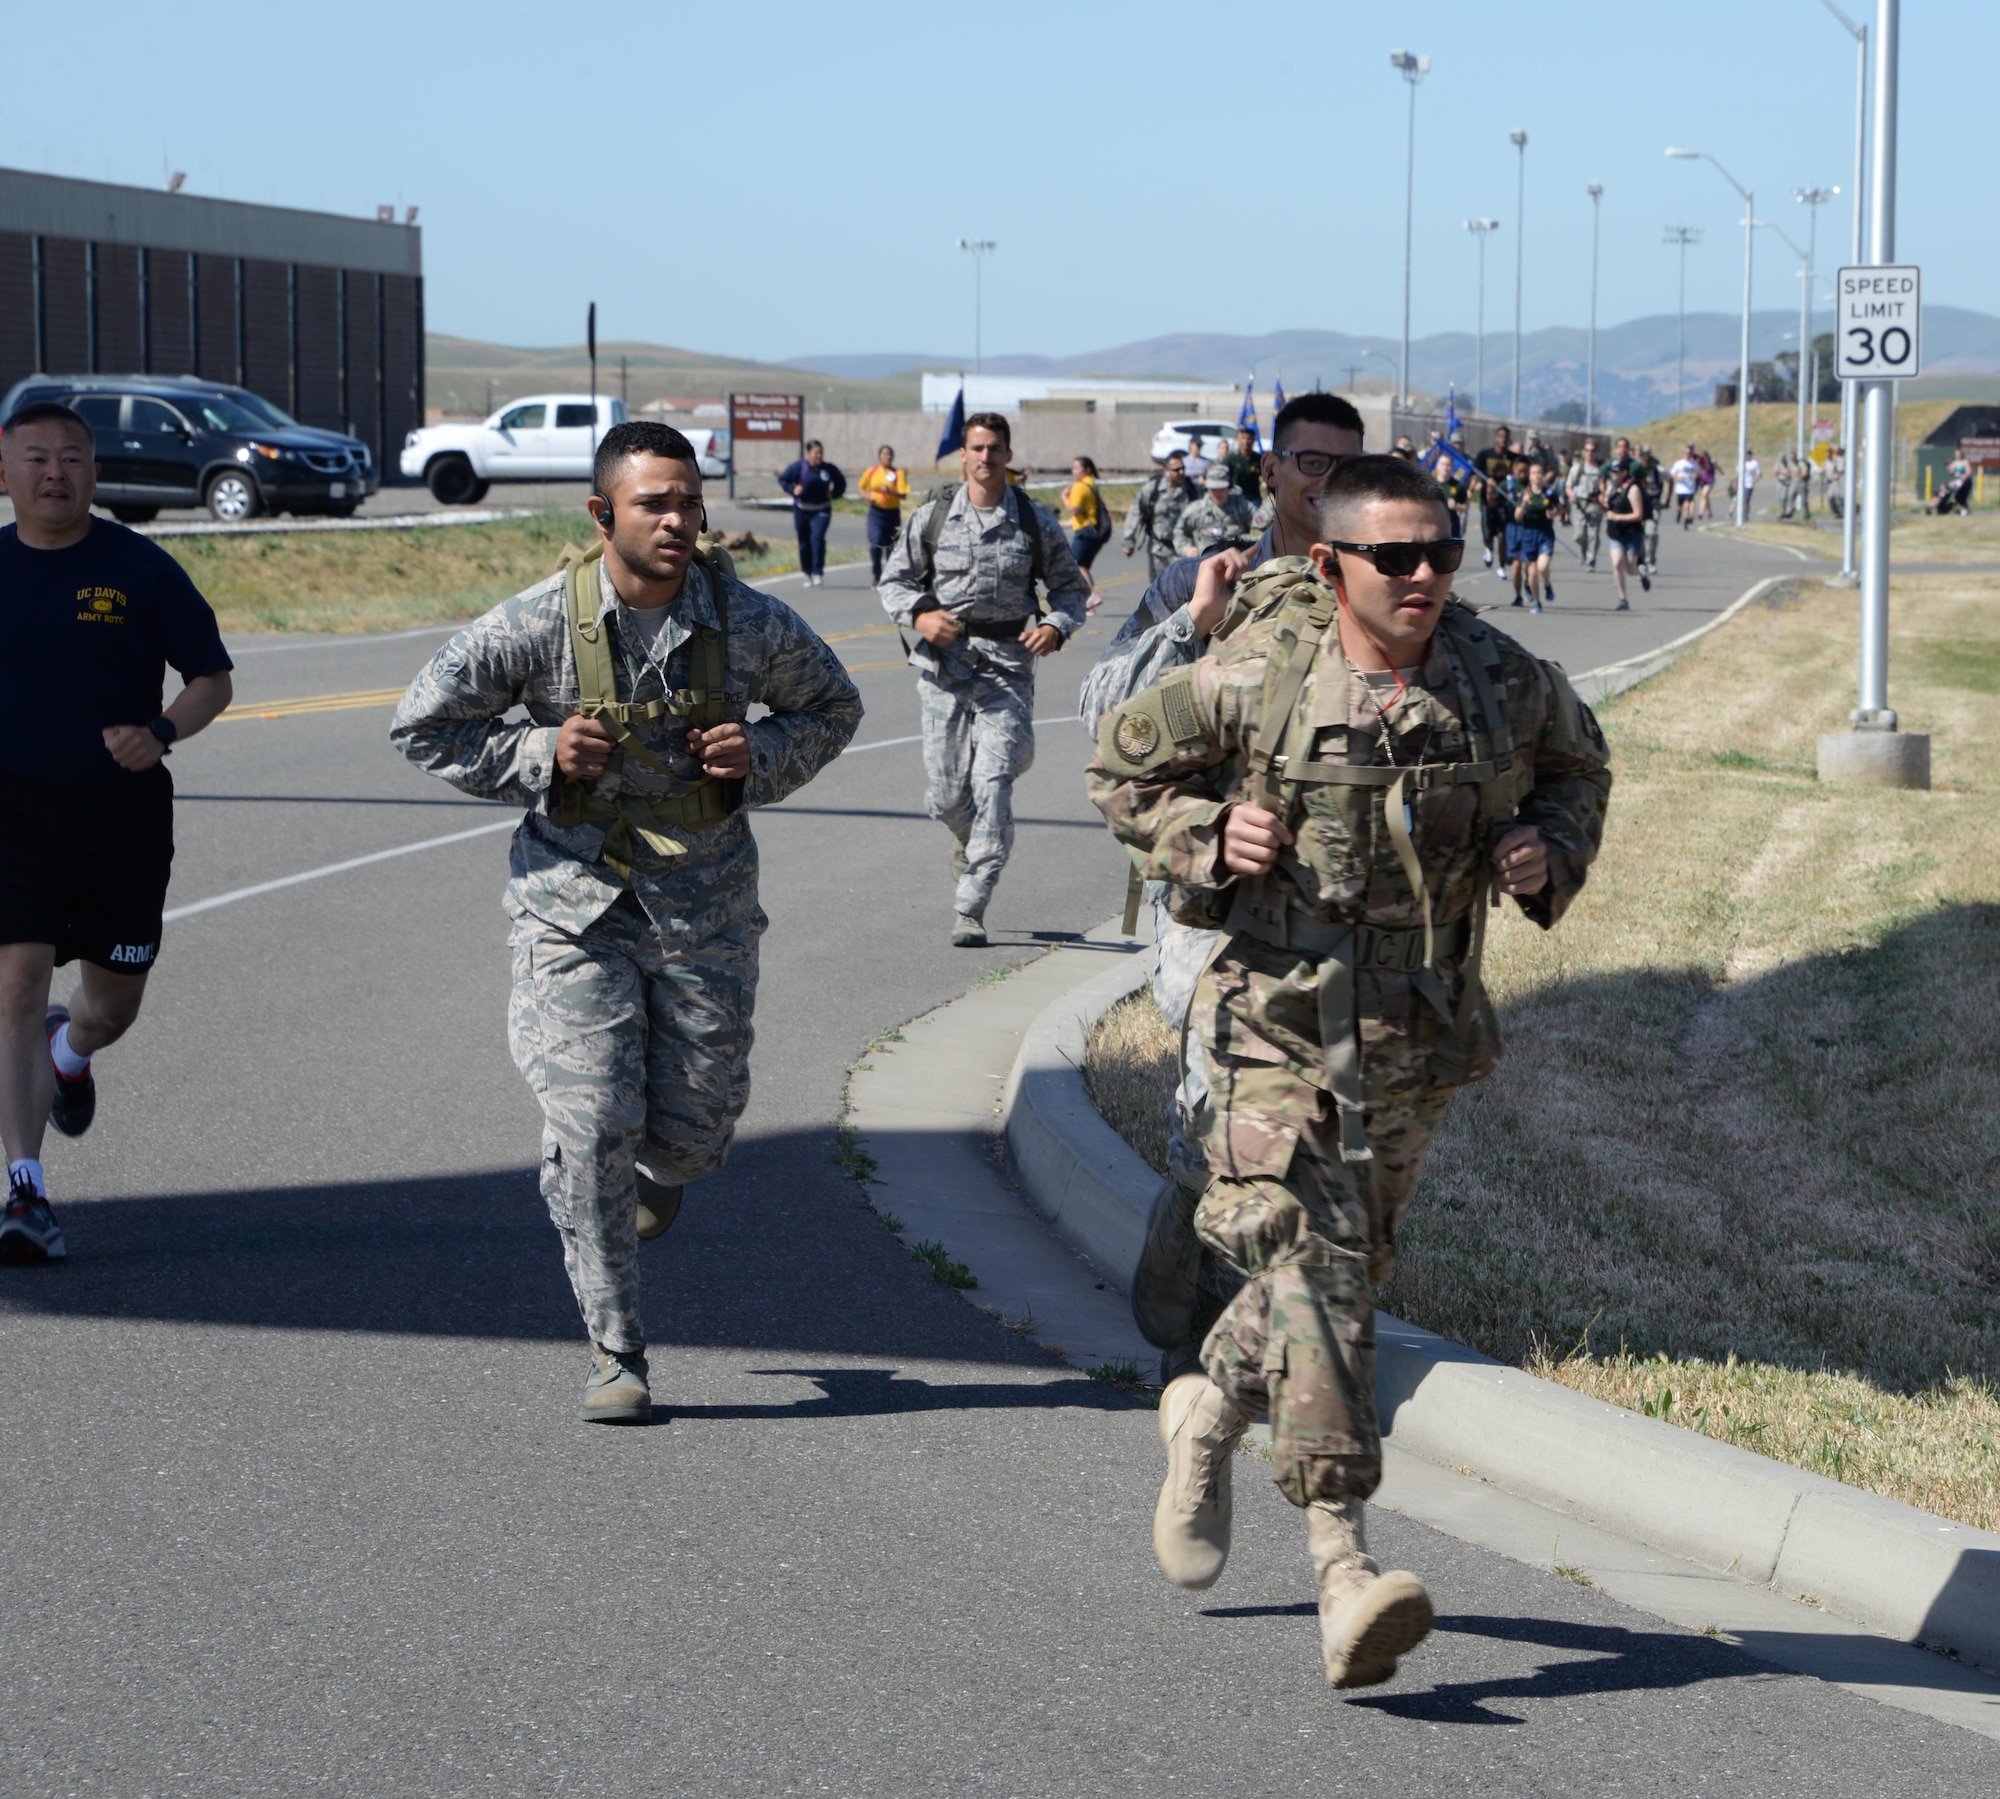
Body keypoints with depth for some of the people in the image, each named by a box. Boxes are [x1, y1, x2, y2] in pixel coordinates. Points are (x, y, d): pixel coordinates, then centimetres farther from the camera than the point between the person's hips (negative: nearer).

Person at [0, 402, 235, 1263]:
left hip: (123, 810, 0)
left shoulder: (140, 569, -4)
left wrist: (161, 732, -18)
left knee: (114, 1004, 10)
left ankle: (69, 1052, 50)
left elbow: (213, 679, 0)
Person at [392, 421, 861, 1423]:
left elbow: (833, 707, 12)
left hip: (706, 904, 2)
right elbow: (422, 726, 0)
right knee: (589, 1128, -8)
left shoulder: (747, 623, -7)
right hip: (576, 900, -1)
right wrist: (539, 757, -14)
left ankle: (661, 1168, 46)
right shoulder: (536, 626, -12)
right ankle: (616, 1352, 5)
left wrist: (761, 757, -8)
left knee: (698, 1126, 5)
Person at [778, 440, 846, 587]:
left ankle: (818, 573, -19)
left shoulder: (829, 469, -2)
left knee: (817, 537, -20)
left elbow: (841, 483, 14)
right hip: (802, 510, 1)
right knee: (804, 542, 7)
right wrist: (792, 489, -12)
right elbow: (782, 479, 3)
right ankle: (807, 574, 22)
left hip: (821, 510, -1)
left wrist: (833, 494, -3)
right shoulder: (798, 467, -7)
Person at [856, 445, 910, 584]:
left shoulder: (898, 473, -2)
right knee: (875, 543, -16)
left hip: (893, 513, 0)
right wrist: (867, 496, -5)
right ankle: (877, 576, -3)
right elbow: (861, 488, 16)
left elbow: (904, 495, -8)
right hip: (876, 511, 0)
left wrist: (890, 491, -25)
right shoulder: (871, 472, 4)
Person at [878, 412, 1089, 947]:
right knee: (945, 794, 2)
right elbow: (894, 580, 13)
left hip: (1007, 663, -1)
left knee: (993, 784, -13)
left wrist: (1056, 627, -7)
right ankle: (968, 842, 39)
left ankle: (970, 909, -9)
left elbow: (1072, 587, 13)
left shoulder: (1035, 523, 4)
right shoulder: (932, 517, 5)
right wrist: (920, 616, -7)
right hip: (944, 662, 1)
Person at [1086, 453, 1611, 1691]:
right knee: (1304, 1263, -16)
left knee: (1352, 1266, 15)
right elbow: (1125, 765, 5)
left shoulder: (1504, 684, -3)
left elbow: (1577, 768, 18)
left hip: (1419, 1035, 4)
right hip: (1280, 1020, -4)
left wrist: (1549, 851, -2)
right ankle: (1344, 1561, -20)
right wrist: (1205, 835, -13)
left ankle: (1210, 1414, 44)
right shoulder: (1255, 682, -11)